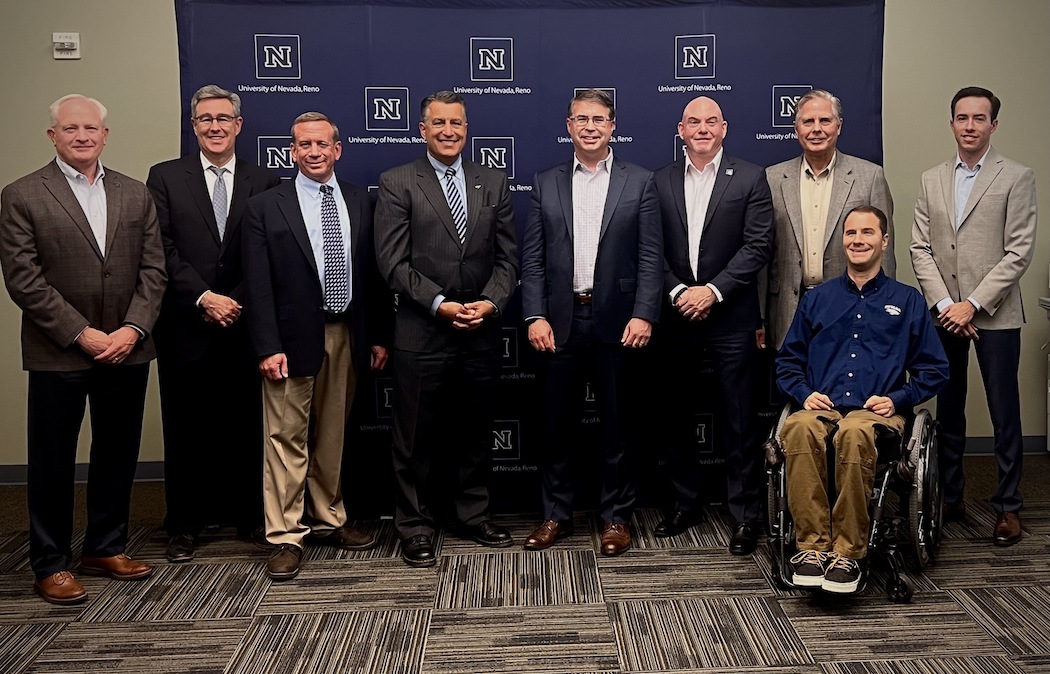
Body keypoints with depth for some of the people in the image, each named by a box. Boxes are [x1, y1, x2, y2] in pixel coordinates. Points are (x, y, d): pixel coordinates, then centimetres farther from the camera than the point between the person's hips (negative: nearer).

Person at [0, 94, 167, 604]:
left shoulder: (135, 195, 9)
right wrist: (82, 334, -13)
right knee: (52, 462, 6)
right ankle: (51, 564, 19)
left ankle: (106, 548, 28)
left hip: (126, 351, 4)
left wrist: (132, 329, -9)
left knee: (117, 455, 12)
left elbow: (153, 270, 5)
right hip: (57, 355, -4)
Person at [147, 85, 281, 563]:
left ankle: (247, 514, 23)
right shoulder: (166, 178, 5)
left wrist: (238, 301, -9)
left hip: (244, 326, 1)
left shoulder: (263, 182, 7)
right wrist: (204, 298, -13)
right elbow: (163, 250, -4)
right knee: (185, 428, 7)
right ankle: (184, 523, 20)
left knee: (244, 425, 8)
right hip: (185, 327, 0)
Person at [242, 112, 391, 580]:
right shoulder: (265, 208, -2)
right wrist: (268, 347, -13)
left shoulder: (359, 202, 8)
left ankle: (328, 520, 28)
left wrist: (378, 335, 8)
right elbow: (258, 286, -6)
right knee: (287, 437, 0)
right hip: (293, 339, -4)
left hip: (346, 336, 4)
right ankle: (286, 536, 8)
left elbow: (372, 273, 10)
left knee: (332, 435, 14)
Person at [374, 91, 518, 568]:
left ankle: (473, 515, 29)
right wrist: (441, 304, -16)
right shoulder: (397, 184, 0)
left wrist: (490, 302, -9)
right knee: (417, 438, 5)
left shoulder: (494, 183, 10)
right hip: (422, 333, -3)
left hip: (481, 332, 3)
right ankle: (416, 528, 18)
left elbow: (507, 257, 7)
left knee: (475, 432, 14)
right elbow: (394, 262, -7)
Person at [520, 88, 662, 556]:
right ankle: (556, 515, 21)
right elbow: (532, 258, 5)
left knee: (616, 424, 7)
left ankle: (615, 517, 20)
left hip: (616, 321, -1)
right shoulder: (546, 184, 8)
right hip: (559, 321, 2)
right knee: (555, 422, 8)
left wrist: (644, 315, -12)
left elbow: (650, 257, -1)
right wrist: (535, 316, -6)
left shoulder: (640, 183, 4)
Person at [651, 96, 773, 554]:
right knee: (677, 416, 11)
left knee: (738, 420, 0)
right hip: (677, 314, 3)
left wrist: (713, 290, -14)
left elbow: (758, 246, -6)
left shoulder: (750, 178, 1)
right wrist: (677, 292, -10)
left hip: (731, 316, -3)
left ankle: (746, 515, 10)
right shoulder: (661, 181, 8)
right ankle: (685, 503, 26)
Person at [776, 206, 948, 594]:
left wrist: (896, 399, -2)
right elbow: (787, 362, 22)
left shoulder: (907, 301, 18)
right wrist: (805, 394, 2)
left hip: (876, 412, -1)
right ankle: (813, 545, -33)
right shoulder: (817, 299, 23)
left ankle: (849, 551, -31)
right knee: (799, 428, -36)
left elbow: (934, 370, 14)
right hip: (821, 407, 2)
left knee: (853, 433, -39)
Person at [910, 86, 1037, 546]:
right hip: (944, 315, 4)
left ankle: (1008, 507, 13)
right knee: (947, 412, 11)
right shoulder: (931, 180, 10)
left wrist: (973, 304, -13)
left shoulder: (1016, 178, -1)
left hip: (994, 315, -3)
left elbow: (1019, 252, -8)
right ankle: (949, 497, 23)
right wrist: (943, 304, -7)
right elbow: (920, 249, 5)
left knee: (1004, 414, 2)